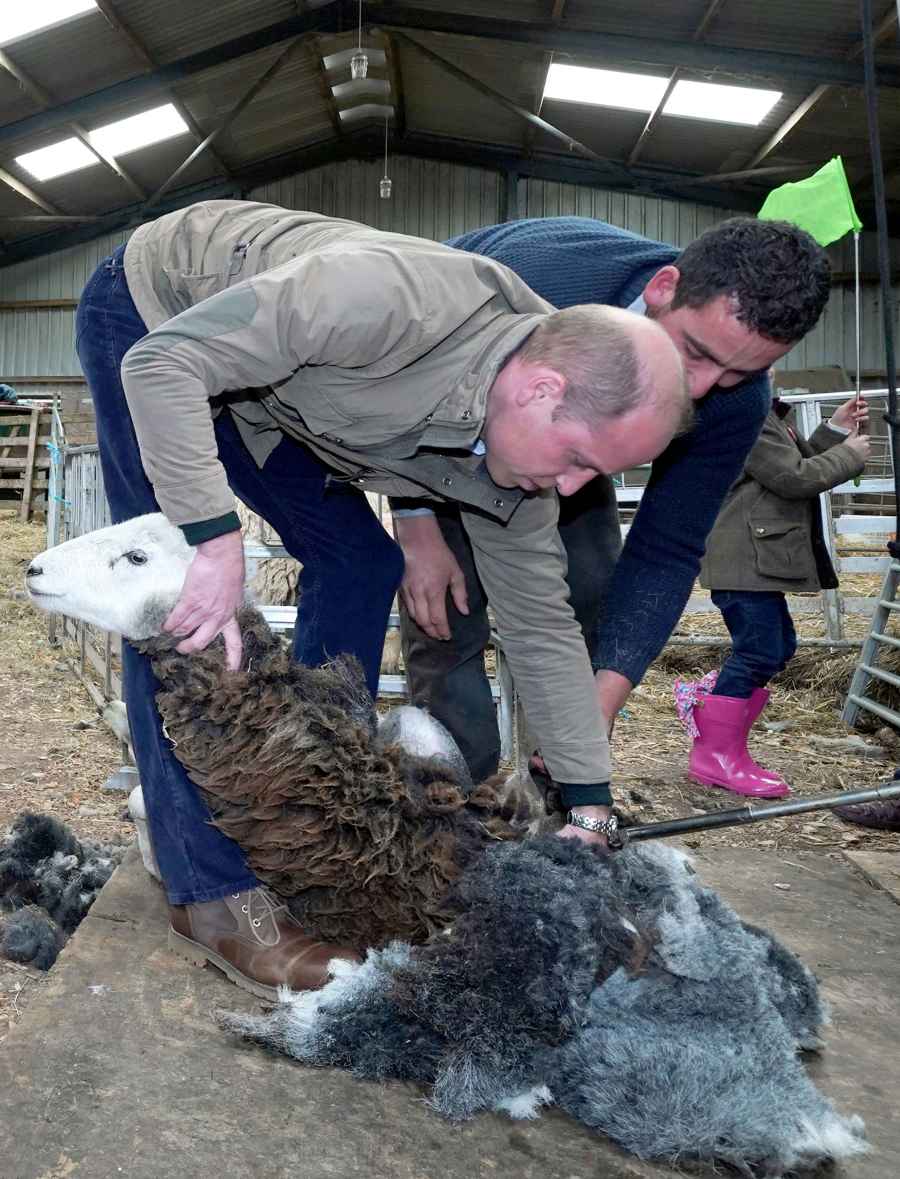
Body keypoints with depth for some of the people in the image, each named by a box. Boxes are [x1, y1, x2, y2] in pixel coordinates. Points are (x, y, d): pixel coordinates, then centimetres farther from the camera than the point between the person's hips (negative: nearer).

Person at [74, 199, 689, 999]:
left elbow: (542, 627, -7)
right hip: (152, 317, -6)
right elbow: (165, 363, -34)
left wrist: (591, 809, -5)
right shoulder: (405, 300, -39)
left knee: (360, 563, -1)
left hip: (263, 395, 7)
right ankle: (212, 892, -8)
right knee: (184, 617, -17)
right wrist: (215, 538, -40)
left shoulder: (517, 461, -15)